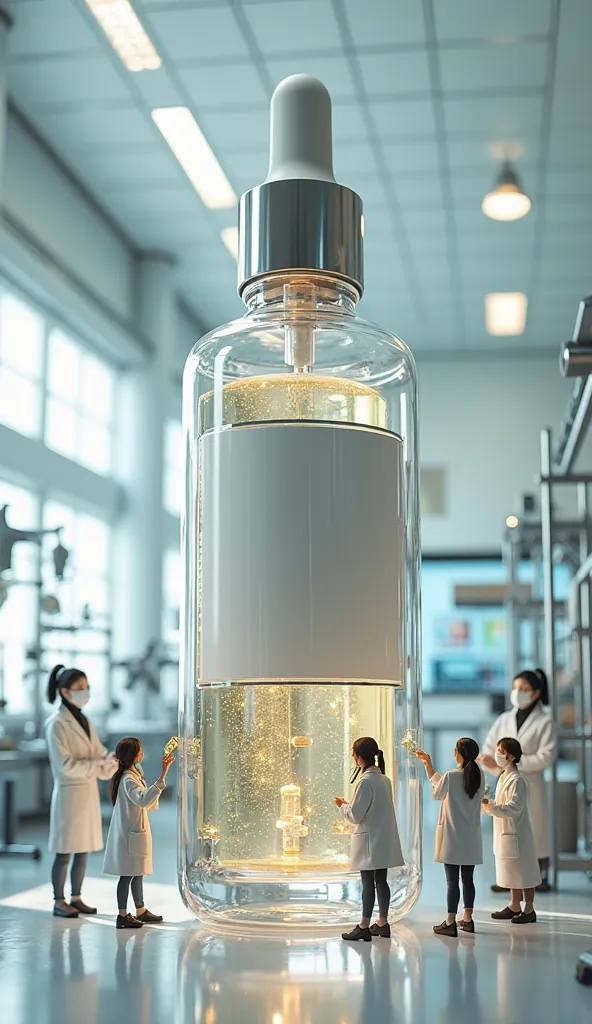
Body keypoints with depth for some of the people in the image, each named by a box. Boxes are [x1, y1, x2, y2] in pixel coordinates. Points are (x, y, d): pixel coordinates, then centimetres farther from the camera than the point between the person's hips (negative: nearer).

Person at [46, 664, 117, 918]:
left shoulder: (84, 720, 12)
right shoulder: (56, 723, -11)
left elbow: (99, 752, 10)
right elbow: (65, 765, -17)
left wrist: (111, 761, -11)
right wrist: (99, 766, -19)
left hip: (89, 791, 7)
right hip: (69, 791, -7)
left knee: (84, 849, 11)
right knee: (65, 851, 0)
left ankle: (76, 898, 21)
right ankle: (59, 902, 9)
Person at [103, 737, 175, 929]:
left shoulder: (134, 774, 12)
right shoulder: (128, 779, -21)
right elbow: (143, 799, -39)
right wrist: (162, 778, -43)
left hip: (136, 831, 10)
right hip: (129, 833, -10)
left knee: (137, 873, 16)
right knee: (127, 875, -2)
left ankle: (140, 912, 26)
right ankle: (122, 916, 5)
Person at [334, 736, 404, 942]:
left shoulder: (366, 782, -18)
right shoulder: (384, 779, 9)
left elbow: (356, 815, -17)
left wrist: (343, 805, 2)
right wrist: (350, 804, 17)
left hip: (370, 841, -8)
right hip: (384, 840, 8)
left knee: (368, 883, -3)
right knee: (380, 881, 14)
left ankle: (364, 927, 2)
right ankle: (382, 923, 21)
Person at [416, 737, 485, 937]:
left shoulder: (451, 776, -18)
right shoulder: (479, 776, 3)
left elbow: (437, 793, 2)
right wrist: (427, 764, 18)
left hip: (452, 837, -6)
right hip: (471, 838, 6)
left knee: (452, 881, -2)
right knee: (468, 879, 13)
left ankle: (451, 923, 1)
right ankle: (468, 919, 21)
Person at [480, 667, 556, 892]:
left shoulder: (544, 721, -4)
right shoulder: (504, 719, 8)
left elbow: (546, 756, -12)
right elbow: (488, 749, 6)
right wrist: (494, 763, -16)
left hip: (530, 784, -4)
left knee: (536, 830, 4)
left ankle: (542, 878, 16)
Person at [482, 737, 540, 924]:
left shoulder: (516, 780, -18)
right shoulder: (504, 777, 11)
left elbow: (514, 807, -24)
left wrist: (491, 805, -29)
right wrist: (488, 805, 3)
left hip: (516, 833, -9)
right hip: (505, 832, 9)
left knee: (523, 872, 1)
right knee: (512, 872, 18)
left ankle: (529, 910, 9)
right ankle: (515, 906, 28)